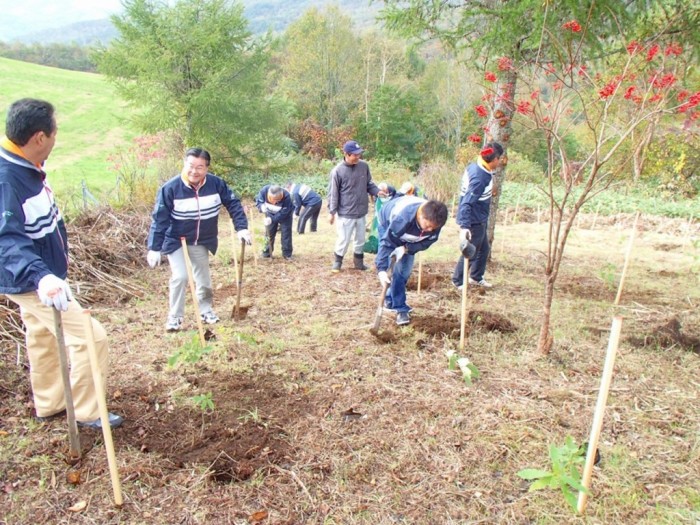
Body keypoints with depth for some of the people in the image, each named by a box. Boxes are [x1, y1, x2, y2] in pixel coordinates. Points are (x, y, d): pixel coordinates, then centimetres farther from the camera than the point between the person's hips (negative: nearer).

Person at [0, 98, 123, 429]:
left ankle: (48, 405, 41)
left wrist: (58, 254, 26)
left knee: (42, 338, 22)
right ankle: (86, 412, 10)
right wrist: (40, 275, -54)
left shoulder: (28, 168, 0)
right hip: (32, 283, -10)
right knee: (90, 338, -7)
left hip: (40, 276, 10)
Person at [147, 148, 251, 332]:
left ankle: (206, 310, 35)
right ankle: (175, 316, 2)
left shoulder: (216, 184, -16)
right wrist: (154, 248, -20)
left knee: (204, 280, 12)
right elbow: (159, 219, -19)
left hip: (201, 242, 3)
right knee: (180, 277, -16)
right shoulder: (170, 188, -23)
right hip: (176, 241, -3)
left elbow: (233, 204, -4)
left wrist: (242, 227, -14)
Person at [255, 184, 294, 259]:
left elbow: (283, 213, -32)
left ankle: (287, 254, 6)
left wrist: (272, 219, -42)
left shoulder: (286, 197, -41)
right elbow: (258, 201, -16)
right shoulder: (264, 191, -35)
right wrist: (262, 206, -39)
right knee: (269, 232, 4)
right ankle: (267, 253, 16)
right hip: (270, 213, 3)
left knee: (286, 233, -5)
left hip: (285, 214, -3)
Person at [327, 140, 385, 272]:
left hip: (361, 212, 5)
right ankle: (337, 261, 25)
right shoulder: (338, 171, -14)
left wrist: (377, 191, -7)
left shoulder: (364, 166, -1)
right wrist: (332, 212, -9)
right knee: (344, 240, 3)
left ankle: (358, 261, 34)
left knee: (360, 239, 16)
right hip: (345, 214, -5)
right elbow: (333, 193, -9)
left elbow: (369, 184, 12)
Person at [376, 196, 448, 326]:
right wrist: (381, 269, -47)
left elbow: (426, 242, -18)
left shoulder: (435, 221, -32)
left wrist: (406, 248, -33)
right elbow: (387, 242, -41)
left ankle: (390, 299, 27)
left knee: (405, 269, 5)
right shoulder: (403, 218, -47)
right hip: (388, 223, -5)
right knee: (395, 268, -15)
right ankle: (401, 308, -8)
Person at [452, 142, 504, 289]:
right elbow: (467, 202, -35)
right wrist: (464, 226, -40)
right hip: (474, 221, -10)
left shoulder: (475, 167, 0)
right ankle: (458, 281, 23)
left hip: (479, 219, 10)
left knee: (484, 249, 21)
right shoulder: (480, 177, -28)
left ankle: (476, 277, 37)